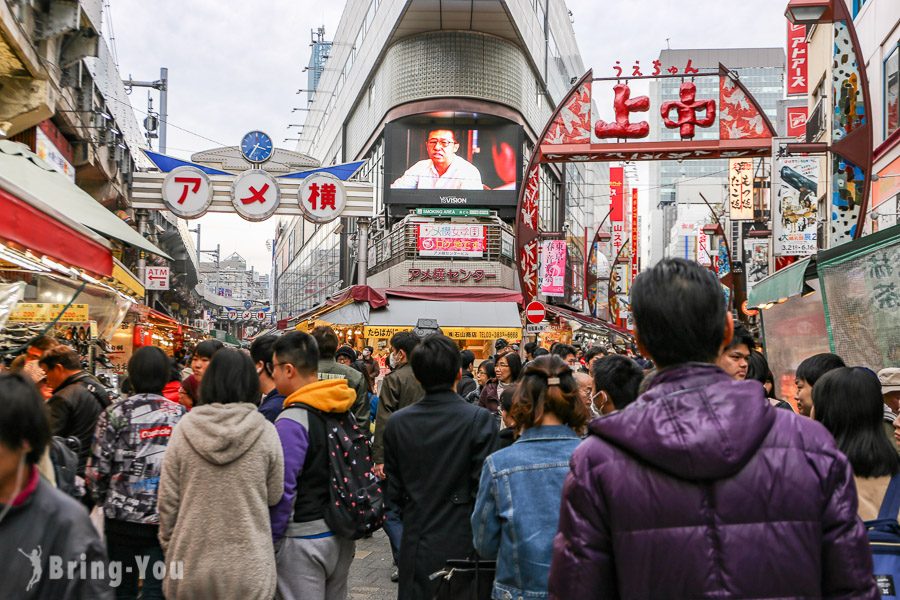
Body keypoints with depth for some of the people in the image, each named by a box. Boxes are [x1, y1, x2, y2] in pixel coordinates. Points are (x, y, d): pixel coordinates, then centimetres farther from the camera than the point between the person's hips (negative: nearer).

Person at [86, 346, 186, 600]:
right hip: (168, 519, 1)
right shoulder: (180, 415, 0)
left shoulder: (116, 413, -6)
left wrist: (103, 500, 11)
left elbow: (97, 469, -6)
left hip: (124, 516, -1)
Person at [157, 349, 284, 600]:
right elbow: (274, 496, -1)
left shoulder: (184, 429, -7)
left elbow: (167, 499, -2)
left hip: (190, 563, 1)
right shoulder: (265, 432, -10)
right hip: (248, 569, -1)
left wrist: (168, 546, 12)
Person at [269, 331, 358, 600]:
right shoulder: (345, 411, 4)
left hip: (304, 536, -7)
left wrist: (270, 540, -9)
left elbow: (282, 491, -20)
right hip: (343, 533, 8)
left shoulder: (291, 422, -19)